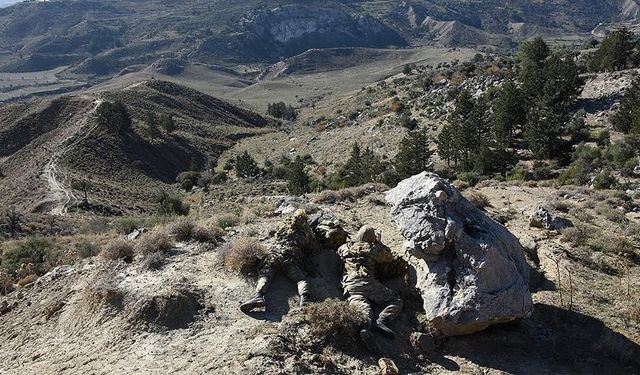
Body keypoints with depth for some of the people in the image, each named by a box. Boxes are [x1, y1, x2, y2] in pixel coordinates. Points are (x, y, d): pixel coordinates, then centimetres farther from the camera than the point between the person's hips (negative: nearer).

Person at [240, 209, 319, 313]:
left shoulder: (286, 227, 29)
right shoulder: (307, 233, 23)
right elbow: (313, 247, 27)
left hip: (275, 253, 2)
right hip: (292, 257, -2)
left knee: (264, 274, -13)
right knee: (300, 278, -15)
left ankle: (259, 296, -42)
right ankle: (304, 298, -46)